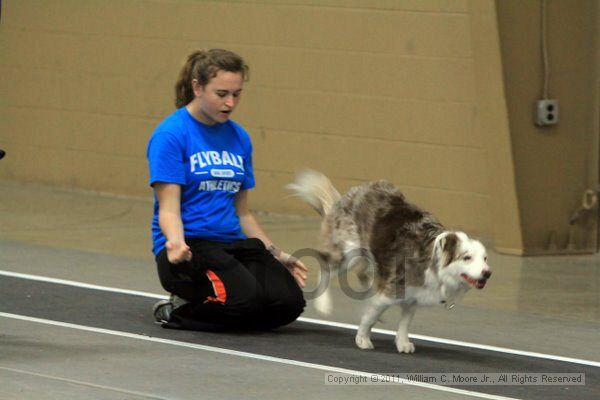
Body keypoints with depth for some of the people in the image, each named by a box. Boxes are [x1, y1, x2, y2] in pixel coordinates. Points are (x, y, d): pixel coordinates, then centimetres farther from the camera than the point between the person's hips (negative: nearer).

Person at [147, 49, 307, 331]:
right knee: (245, 296, -34)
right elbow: (168, 208, -14)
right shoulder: (171, 135, -8)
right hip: (190, 245, -7)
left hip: (233, 244, 7)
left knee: (289, 302, -18)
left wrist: (279, 255, 15)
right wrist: (176, 243, -34)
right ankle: (175, 310, -5)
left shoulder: (238, 138, 12)